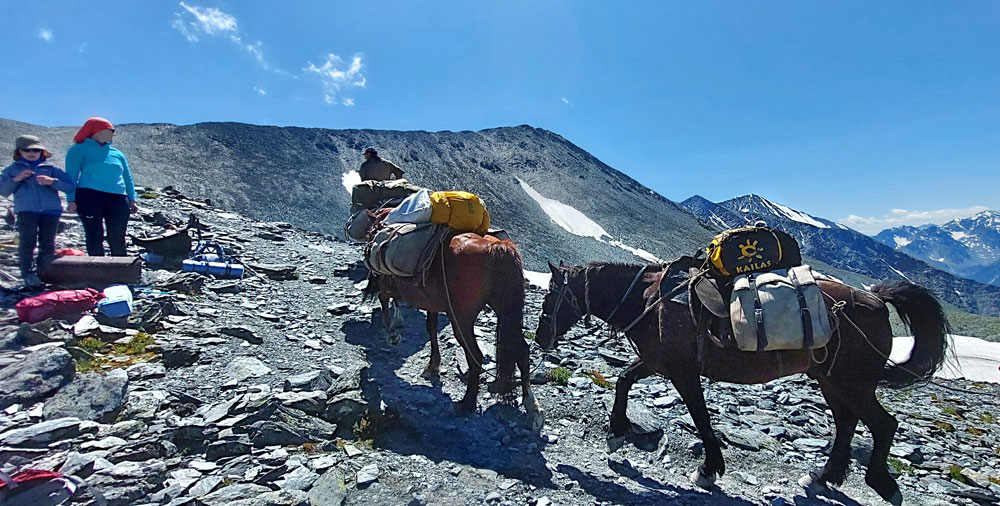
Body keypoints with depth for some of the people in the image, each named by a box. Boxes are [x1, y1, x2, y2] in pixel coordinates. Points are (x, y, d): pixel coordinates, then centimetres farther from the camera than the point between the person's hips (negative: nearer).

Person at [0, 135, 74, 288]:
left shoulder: (51, 168, 16)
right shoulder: (12, 169, 19)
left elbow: (69, 186, 6)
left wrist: (52, 181, -11)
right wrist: (15, 180, -1)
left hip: (51, 209, 0)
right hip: (26, 210, 0)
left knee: (48, 244, 0)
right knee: (27, 242, -9)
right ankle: (28, 274, 0)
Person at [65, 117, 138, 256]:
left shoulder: (117, 153, 21)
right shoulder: (79, 150, 7)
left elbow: (127, 178, 19)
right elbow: (71, 176, 1)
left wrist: (132, 200, 7)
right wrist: (71, 200, -10)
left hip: (118, 199, 4)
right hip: (89, 196, -4)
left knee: (117, 239, 3)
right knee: (95, 237, -5)